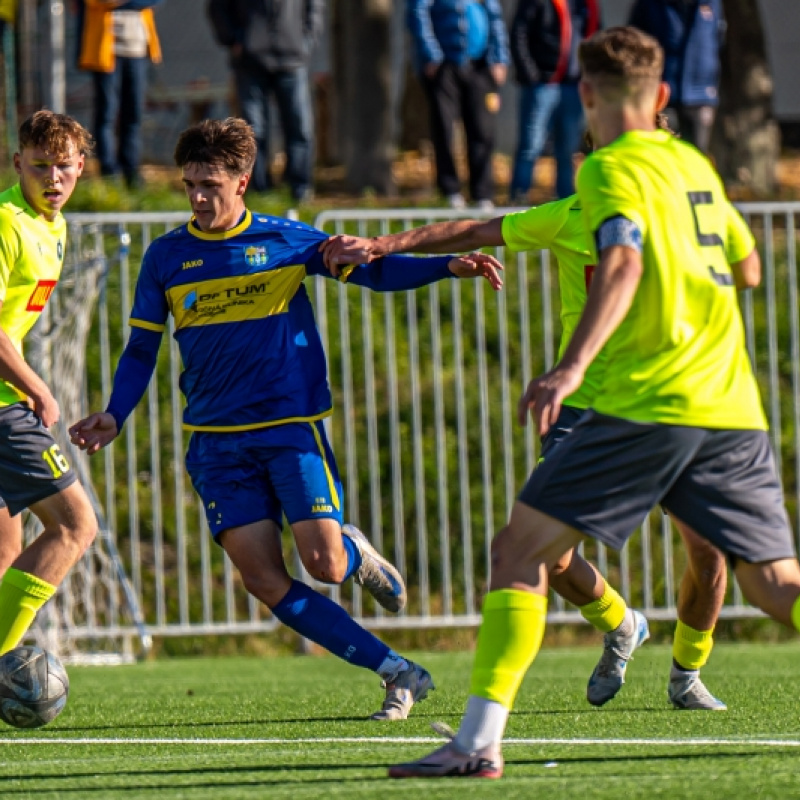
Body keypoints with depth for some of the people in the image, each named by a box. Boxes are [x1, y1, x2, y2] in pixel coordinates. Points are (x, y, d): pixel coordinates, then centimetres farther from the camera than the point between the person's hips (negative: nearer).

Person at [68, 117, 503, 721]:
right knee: (266, 581, -9)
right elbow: (141, 350, 12)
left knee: (325, 565, -16)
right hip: (217, 441, 2)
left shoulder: (286, 240, 3)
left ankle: (356, 552, 23)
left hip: (293, 426, -2)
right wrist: (115, 416, -3)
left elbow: (373, 270, 7)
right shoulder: (166, 257, 7)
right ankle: (399, 673, -2)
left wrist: (449, 267, -8)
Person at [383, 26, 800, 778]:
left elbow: (623, 263, -21)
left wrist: (572, 365, -33)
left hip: (648, 404, -7)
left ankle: (479, 740, -12)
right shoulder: (694, 163, 20)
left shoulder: (612, 167, -2)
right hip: (735, 410, 7)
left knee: (520, 548, -2)